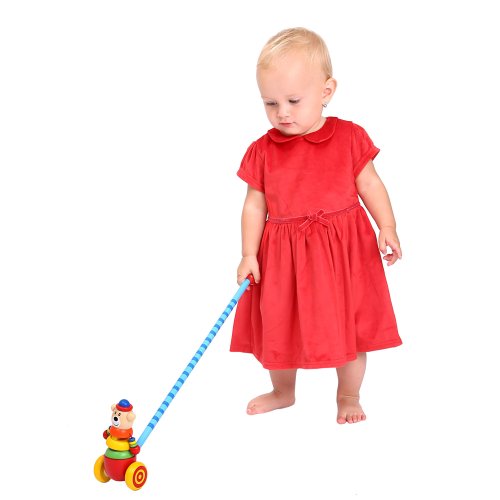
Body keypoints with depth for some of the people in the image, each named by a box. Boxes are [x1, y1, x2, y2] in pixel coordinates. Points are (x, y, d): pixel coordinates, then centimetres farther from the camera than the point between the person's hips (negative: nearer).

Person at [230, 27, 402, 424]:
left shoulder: (349, 138, -5)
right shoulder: (263, 151, -2)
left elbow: (370, 184, 3)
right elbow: (254, 204, 2)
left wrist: (388, 228, -7)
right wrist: (249, 254, -4)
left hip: (343, 249, -1)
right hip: (283, 254, 1)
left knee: (350, 328, 9)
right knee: (279, 328, 14)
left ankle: (348, 396, 35)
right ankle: (283, 392, 41)